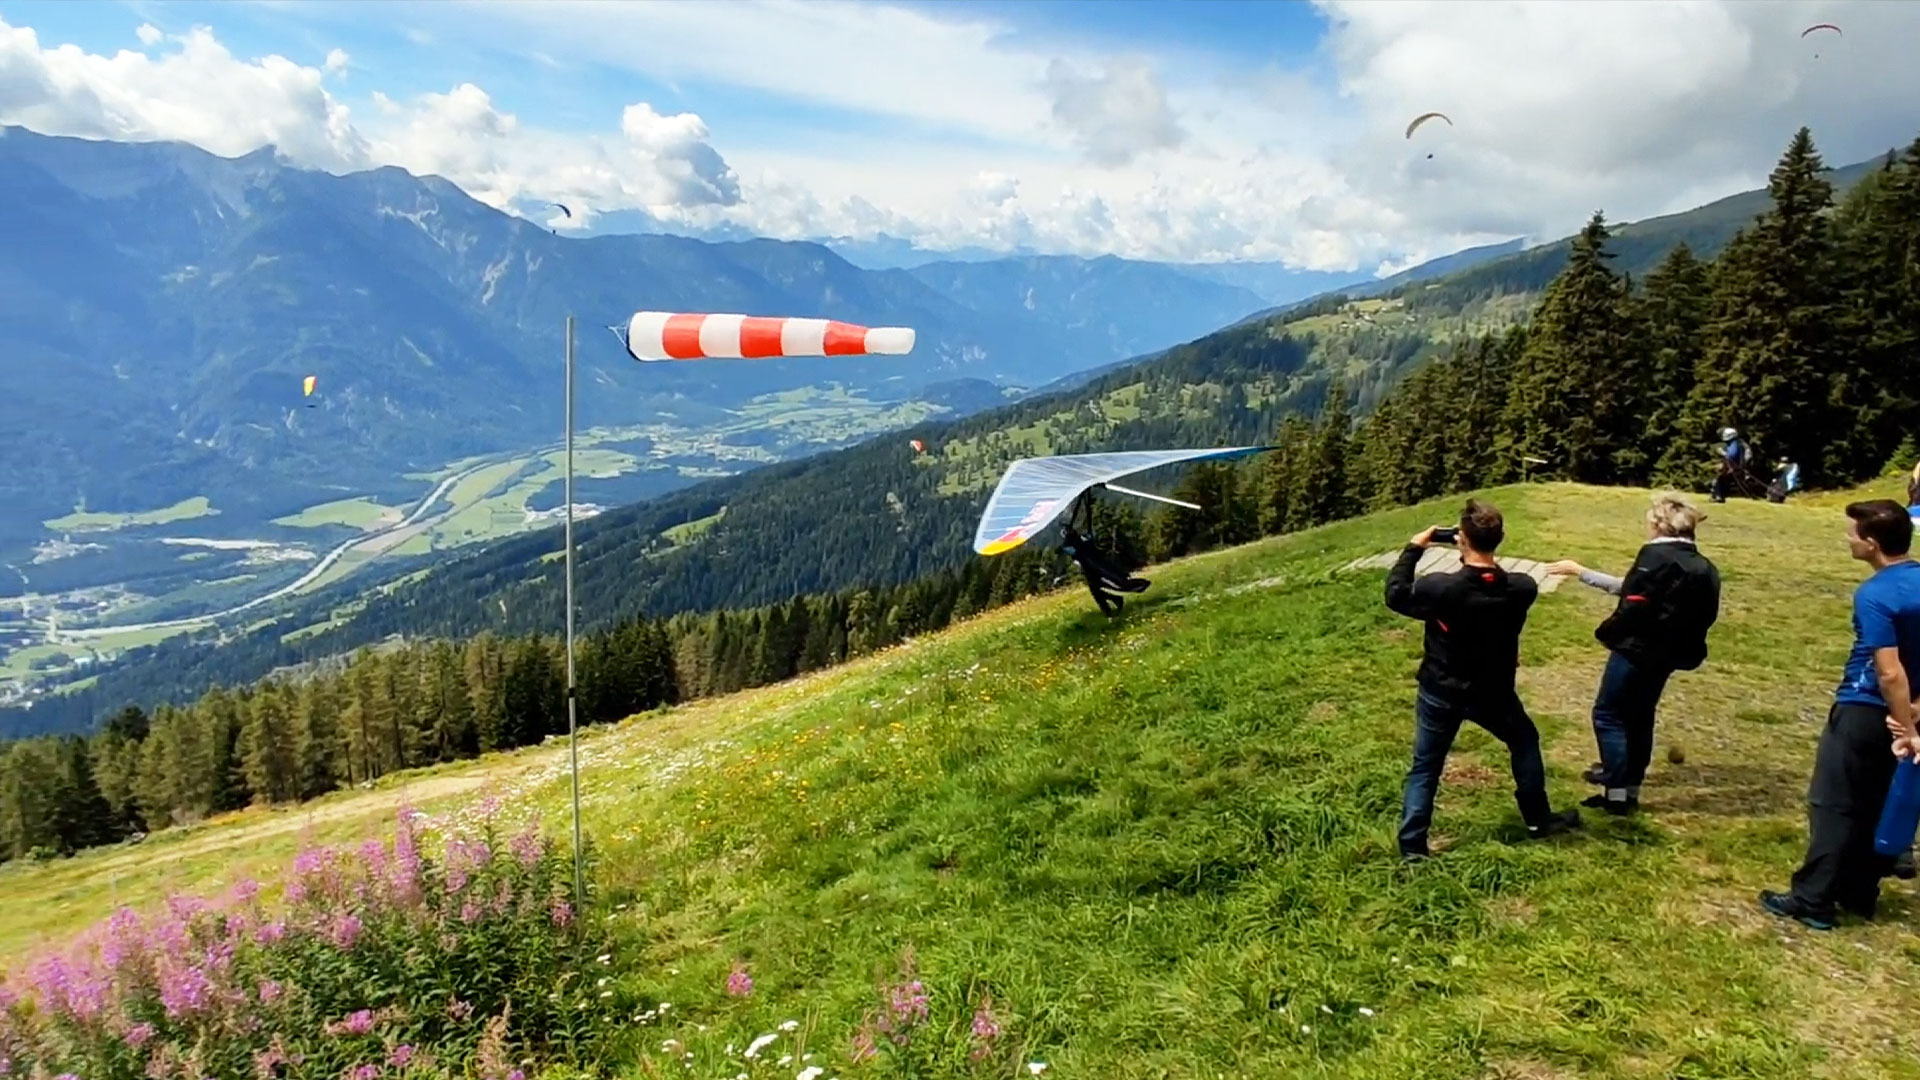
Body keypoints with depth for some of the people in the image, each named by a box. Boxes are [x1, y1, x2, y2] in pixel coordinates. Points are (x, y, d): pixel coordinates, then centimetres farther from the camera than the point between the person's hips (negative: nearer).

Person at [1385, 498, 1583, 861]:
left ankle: (1412, 846, 11)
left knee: (1425, 768, 11)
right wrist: (1477, 554, 6)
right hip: (1493, 693, 2)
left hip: (1441, 694, -2)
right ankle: (1539, 820, 41)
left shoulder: (1440, 587, -25)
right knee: (1525, 742, 30)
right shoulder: (1520, 589, -16)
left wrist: (1413, 549, 0)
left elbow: (1396, 595, -7)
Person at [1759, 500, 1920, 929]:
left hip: (1863, 712, -8)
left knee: (1833, 805, -1)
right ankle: (1859, 894, 25)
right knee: (1875, 806, 16)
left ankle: (1813, 901, 4)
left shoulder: (1875, 595, -22)